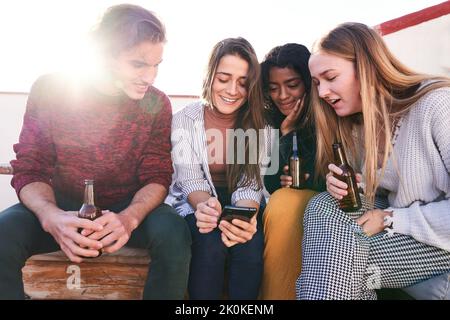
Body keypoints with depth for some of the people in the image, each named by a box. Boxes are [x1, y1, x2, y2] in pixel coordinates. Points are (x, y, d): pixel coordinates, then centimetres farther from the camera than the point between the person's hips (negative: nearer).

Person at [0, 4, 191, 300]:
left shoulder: (156, 104, -7)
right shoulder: (50, 89, -10)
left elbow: (157, 176, -8)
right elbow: (29, 171, -9)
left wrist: (129, 217, -30)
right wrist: (51, 216, -31)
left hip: (128, 208, 1)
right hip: (62, 205, 0)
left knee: (174, 233, -29)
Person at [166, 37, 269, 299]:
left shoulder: (258, 124, -5)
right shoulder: (186, 120, -8)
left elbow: (249, 185, -11)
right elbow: (191, 180, -12)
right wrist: (205, 206, -37)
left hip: (241, 205, 1)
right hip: (195, 203, -1)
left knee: (251, 244, -29)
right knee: (211, 243, -31)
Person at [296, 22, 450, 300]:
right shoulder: (356, 124, 4)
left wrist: (391, 219, -20)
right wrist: (343, 184, -10)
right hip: (397, 230, 7)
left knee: (338, 256, -24)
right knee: (323, 206, -16)